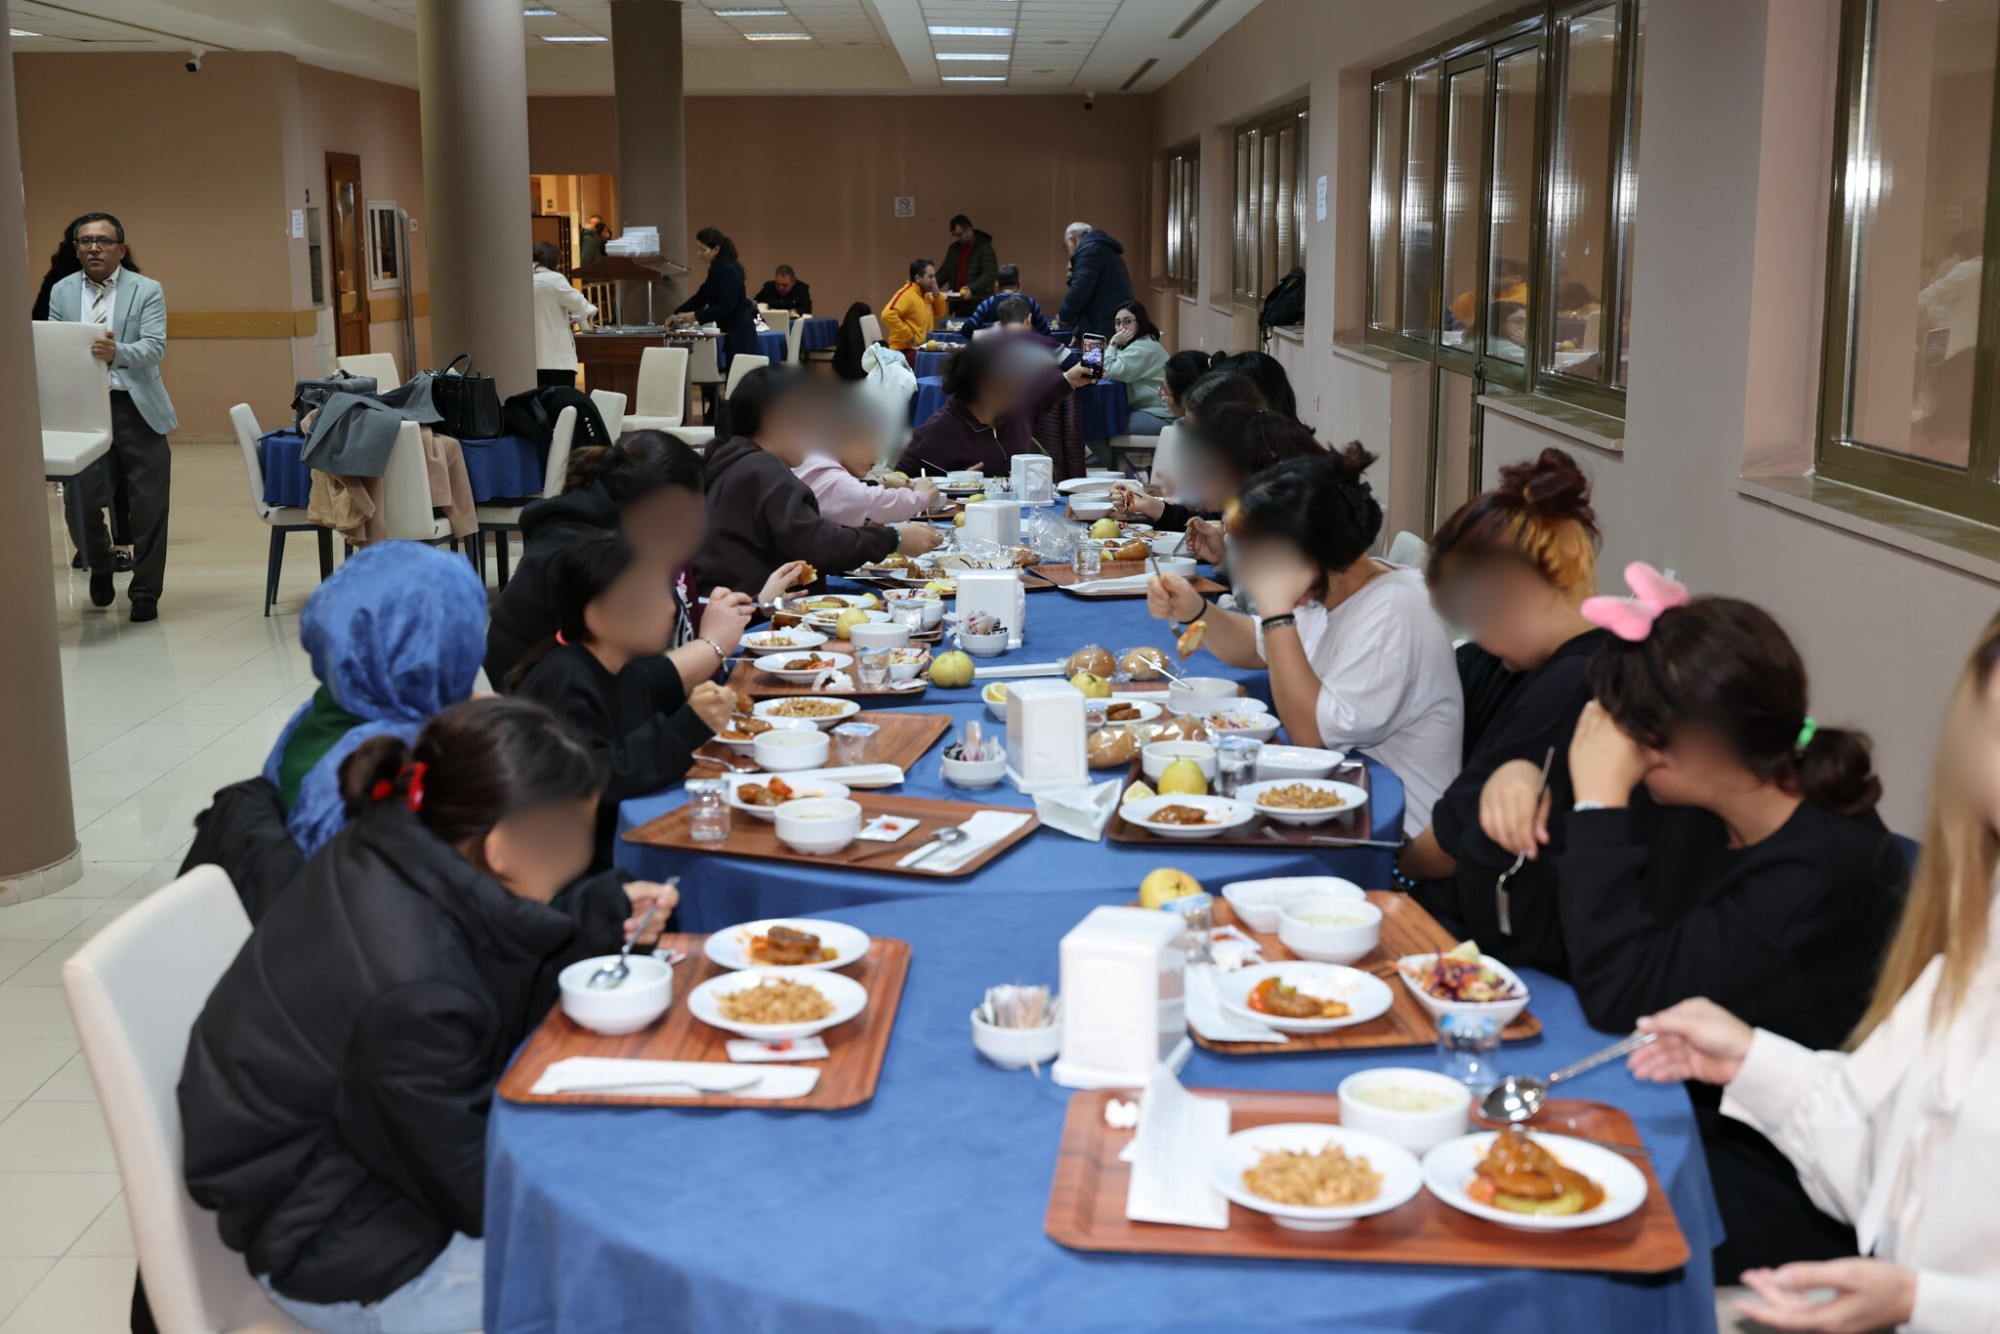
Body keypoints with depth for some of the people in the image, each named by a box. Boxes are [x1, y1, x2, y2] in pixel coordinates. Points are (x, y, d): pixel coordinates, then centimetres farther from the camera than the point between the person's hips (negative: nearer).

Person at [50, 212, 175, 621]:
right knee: (79, 502, -1)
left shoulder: (146, 291, 1)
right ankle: (101, 566, 30)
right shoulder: (61, 292, 10)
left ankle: (145, 594, 14)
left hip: (134, 407, -2)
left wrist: (116, 353, -30)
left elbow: (154, 348, -10)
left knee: (149, 504, 0)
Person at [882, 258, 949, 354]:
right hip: (905, 349, -10)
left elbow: (939, 314, 27)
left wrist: (937, 295, 7)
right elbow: (888, 315, -29)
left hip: (921, 348, 10)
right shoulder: (906, 294, -15)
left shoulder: (925, 294, 14)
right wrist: (909, 335, -25)